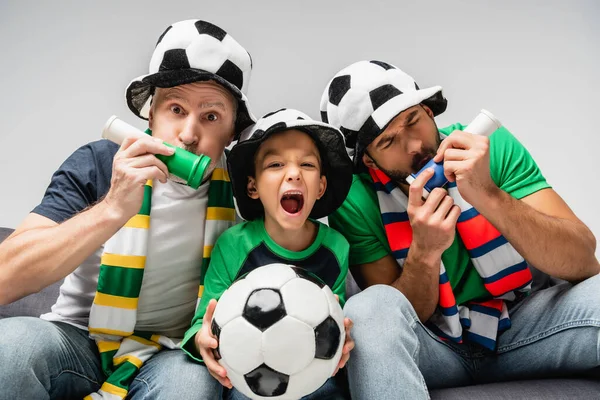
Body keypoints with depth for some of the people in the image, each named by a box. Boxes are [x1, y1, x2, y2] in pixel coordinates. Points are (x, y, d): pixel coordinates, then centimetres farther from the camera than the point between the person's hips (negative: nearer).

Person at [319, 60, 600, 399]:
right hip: (429, 343, -4)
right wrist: (424, 251, -32)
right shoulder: (355, 202, -16)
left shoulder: (491, 146, -13)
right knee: (368, 310, -35)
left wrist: (488, 197, -35)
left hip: (518, 324, 4)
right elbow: (396, 319, -14)